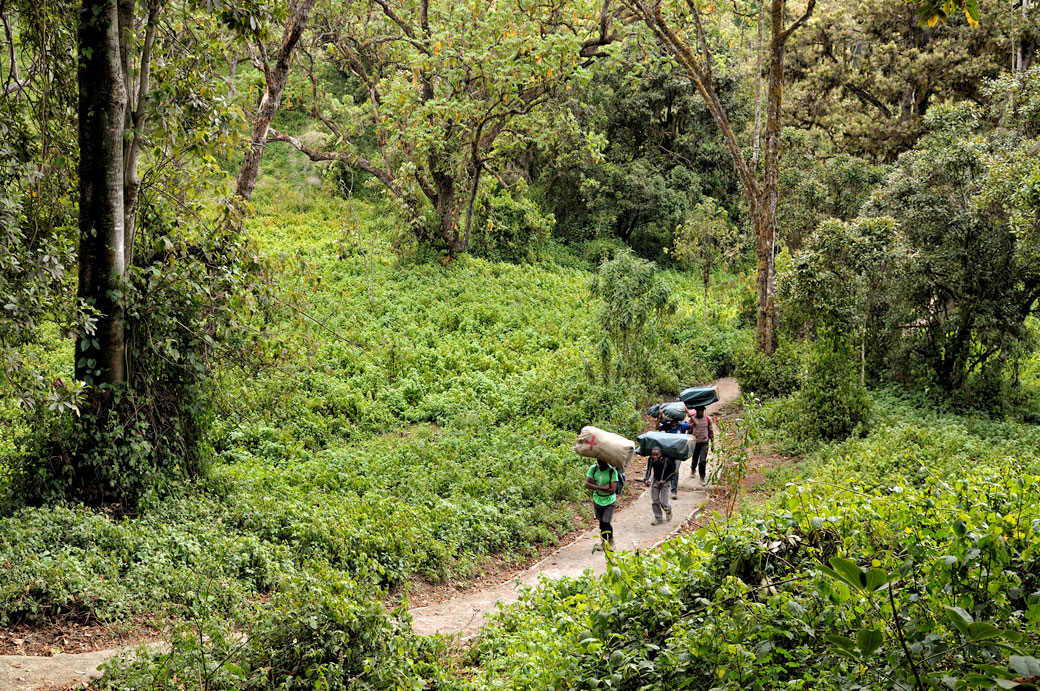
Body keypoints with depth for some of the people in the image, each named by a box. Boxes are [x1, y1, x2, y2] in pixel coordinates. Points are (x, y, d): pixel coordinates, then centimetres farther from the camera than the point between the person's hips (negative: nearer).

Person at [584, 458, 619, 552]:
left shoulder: (612, 471, -17)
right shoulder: (593, 468, -7)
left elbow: (612, 490, -23)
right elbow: (587, 484, -15)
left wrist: (595, 486, -21)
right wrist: (604, 487, -23)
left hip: (609, 501, -3)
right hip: (597, 500, 3)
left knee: (605, 523, -9)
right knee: (602, 522, 10)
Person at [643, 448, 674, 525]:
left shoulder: (667, 460, -23)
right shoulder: (651, 460, -14)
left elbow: (673, 472, -12)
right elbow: (649, 470, -6)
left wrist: (665, 481, -22)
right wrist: (646, 479, -25)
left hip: (664, 482, -4)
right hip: (655, 481, 4)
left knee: (663, 502, -4)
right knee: (654, 501, 3)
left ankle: (668, 512, 30)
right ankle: (658, 518, 20)